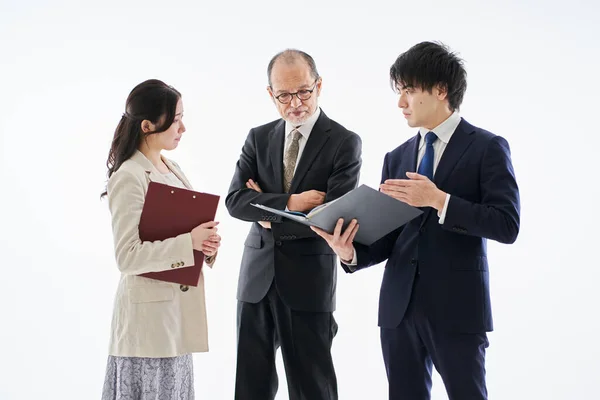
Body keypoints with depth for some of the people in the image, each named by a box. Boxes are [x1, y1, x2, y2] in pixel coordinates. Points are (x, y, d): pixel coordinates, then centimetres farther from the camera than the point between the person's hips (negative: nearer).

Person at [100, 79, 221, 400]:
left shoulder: (172, 170, 12)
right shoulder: (129, 178, -14)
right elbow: (127, 257, -20)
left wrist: (206, 243, -3)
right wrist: (189, 241, -23)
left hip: (179, 307, 8)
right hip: (150, 311, -8)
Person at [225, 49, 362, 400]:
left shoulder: (345, 143, -6)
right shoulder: (259, 138, 7)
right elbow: (235, 200, -3)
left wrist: (270, 214, -8)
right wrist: (288, 202, -17)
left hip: (309, 281, -4)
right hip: (257, 278, 4)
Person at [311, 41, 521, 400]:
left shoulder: (487, 148, -2)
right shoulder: (397, 158, 13)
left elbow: (507, 225, -13)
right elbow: (387, 238, 9)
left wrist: (439, 200, -21)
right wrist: (351, 252, -11)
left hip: (456, 307, -5)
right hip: (400, 307, 5)